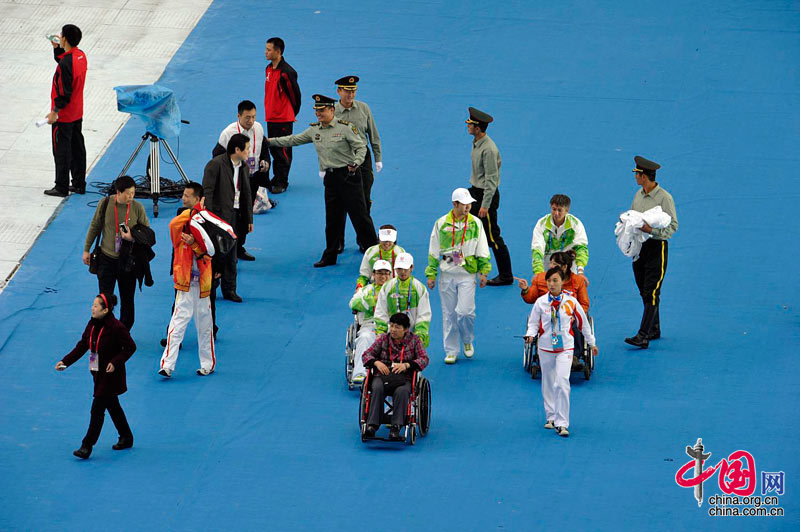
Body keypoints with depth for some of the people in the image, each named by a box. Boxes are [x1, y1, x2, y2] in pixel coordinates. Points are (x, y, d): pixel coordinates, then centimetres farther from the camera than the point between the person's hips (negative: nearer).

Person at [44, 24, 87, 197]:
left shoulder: (66, 63, -26)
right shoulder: (81, 55, 1)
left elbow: (64, 91, -25)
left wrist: (55, 111, -18)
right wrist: (57, 47, 10)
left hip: (64, 116, -9)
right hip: (77, 113, 9)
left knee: (61, 149, 1)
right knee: (77, 147, 15)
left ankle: (62, 188, 8)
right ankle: (79, 184, 23)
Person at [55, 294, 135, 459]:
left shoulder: (117, 327, -20)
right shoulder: (92, 325, 3)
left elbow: (130, 347, -14)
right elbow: (82, 346, 7)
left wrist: (116, 362, -24)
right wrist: (65, 361, -2)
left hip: (111, 374, -8)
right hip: (98, 373, 8)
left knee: (97, 409, -8)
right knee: (113, 406, 19)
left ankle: (87, 446, -5)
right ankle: (126, 438, 34)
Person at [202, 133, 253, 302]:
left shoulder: (244, 167, 12)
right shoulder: (216, 165, -11)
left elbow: (247, 194, 20)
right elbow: (207, 191, -15)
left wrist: (249, 218, 18)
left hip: (235, 215, 7)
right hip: (219, 214, -7)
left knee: (231, 255, 10)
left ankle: (229, 290, 17)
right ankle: (209, 289, 6)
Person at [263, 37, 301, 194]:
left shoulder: (286, 72, -17)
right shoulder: (269, 69, 10)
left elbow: (295, 93, -9)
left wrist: (293, 113, 2)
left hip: (284, 118, -8)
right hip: (271, 117, 8)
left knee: (283, 151, -1)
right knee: (273, 149, 13)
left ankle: (282, 183, 5)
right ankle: (276, 178, 23)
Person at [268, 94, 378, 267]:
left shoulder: (345, 127, -7)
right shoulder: (314, 130, 10)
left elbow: (361, 147, -7)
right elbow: (294, 140, 19)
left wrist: (355, 163, -24)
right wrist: (270, 141, 18)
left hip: (349, 175, -5)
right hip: (330, 177, 5)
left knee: (359, 214, -5)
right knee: (332, 218, 9)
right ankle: (329, 256, 16)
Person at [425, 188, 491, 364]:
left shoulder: (475, 223, 3)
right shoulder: (441, 224, 1)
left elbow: (482, 251, 9)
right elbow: (434, 252, 7)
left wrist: (484, 271, 3)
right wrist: (431, 274, 4)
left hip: (467, 273, -1)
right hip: (446, 275, 1)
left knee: (465, 311, -12)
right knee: (449, 314, 4)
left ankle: (468, 341, 15)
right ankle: (451, 351, 14)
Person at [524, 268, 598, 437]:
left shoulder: (571, 302, -4)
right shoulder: (540, 302, -1)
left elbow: (583, 323, 8)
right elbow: (533, 323, 7)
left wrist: (592, 343, 17)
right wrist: (530, 335, -15)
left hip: (565, 348, -2)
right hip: (545, 347, 3)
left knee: (562, 384, -15)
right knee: (548, 383, 12)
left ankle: (561, 423, -13)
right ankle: (551, 417, 29)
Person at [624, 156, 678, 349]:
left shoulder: (664, 198, -12)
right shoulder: (639, 195, 10)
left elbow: (673, 226, -13)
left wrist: (652, 230, -25)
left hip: (657, 247, -8)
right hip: (639, 246, 8)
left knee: (651, 293, -10)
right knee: (644, 291, 13)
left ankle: (643, 336, -16)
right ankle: (654, 330, 24)